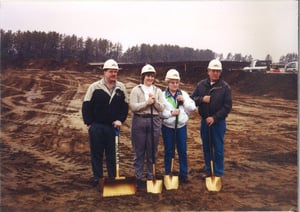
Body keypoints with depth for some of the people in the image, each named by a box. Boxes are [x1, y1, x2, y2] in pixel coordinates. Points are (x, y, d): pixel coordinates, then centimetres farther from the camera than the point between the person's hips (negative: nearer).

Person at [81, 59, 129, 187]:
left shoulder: (121, 88, 4)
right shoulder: (95, 87, -5)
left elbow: (125, 106, 10)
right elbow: (86, 106, -2)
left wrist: (120, 120, -3)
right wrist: (89, 123, -5)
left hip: (113, 126, 2)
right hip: (96, 127, -2)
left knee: (112, 154, 8)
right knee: (96, 153, 7)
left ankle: (113, 178, 20)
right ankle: (97, 178, 19)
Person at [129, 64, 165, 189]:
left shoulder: (158, 91, 10)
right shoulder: (136, 90, 1)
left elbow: (161, 108, 4)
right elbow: (132, 106, -10)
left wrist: (155, 101, -13)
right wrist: (147, 102, -15)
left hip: (154, 121, 3)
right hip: (139, 121, -2)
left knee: (152, 151, 8)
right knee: (139, 151, 3)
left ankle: (151, 177, 20)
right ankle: (138, 177, 14)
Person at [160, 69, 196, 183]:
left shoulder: (184, 94, 5)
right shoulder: (162, 95, -5)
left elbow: (192, 108, 0)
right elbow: (159, 112, -12)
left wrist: (184, 101, -14)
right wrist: (171, 113, -22)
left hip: (181, 126, 3)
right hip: (167, 127, -2)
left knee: (183, 151, 7)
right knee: (168, 152, 8)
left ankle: (183, 174, 19)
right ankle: (168, 174, 20)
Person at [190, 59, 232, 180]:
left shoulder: (225, 87, -7)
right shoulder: (201, 85, 3)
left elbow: (227, 106, -10)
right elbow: (192, 99, 4)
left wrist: (214, 117, -18)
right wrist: (201, 99, -17)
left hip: (218, 122, -3)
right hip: (204, 121, 4)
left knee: (218, 148, 5)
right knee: (206, 147, 13)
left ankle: (218, 173, 17)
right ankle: (208, 171, 27)